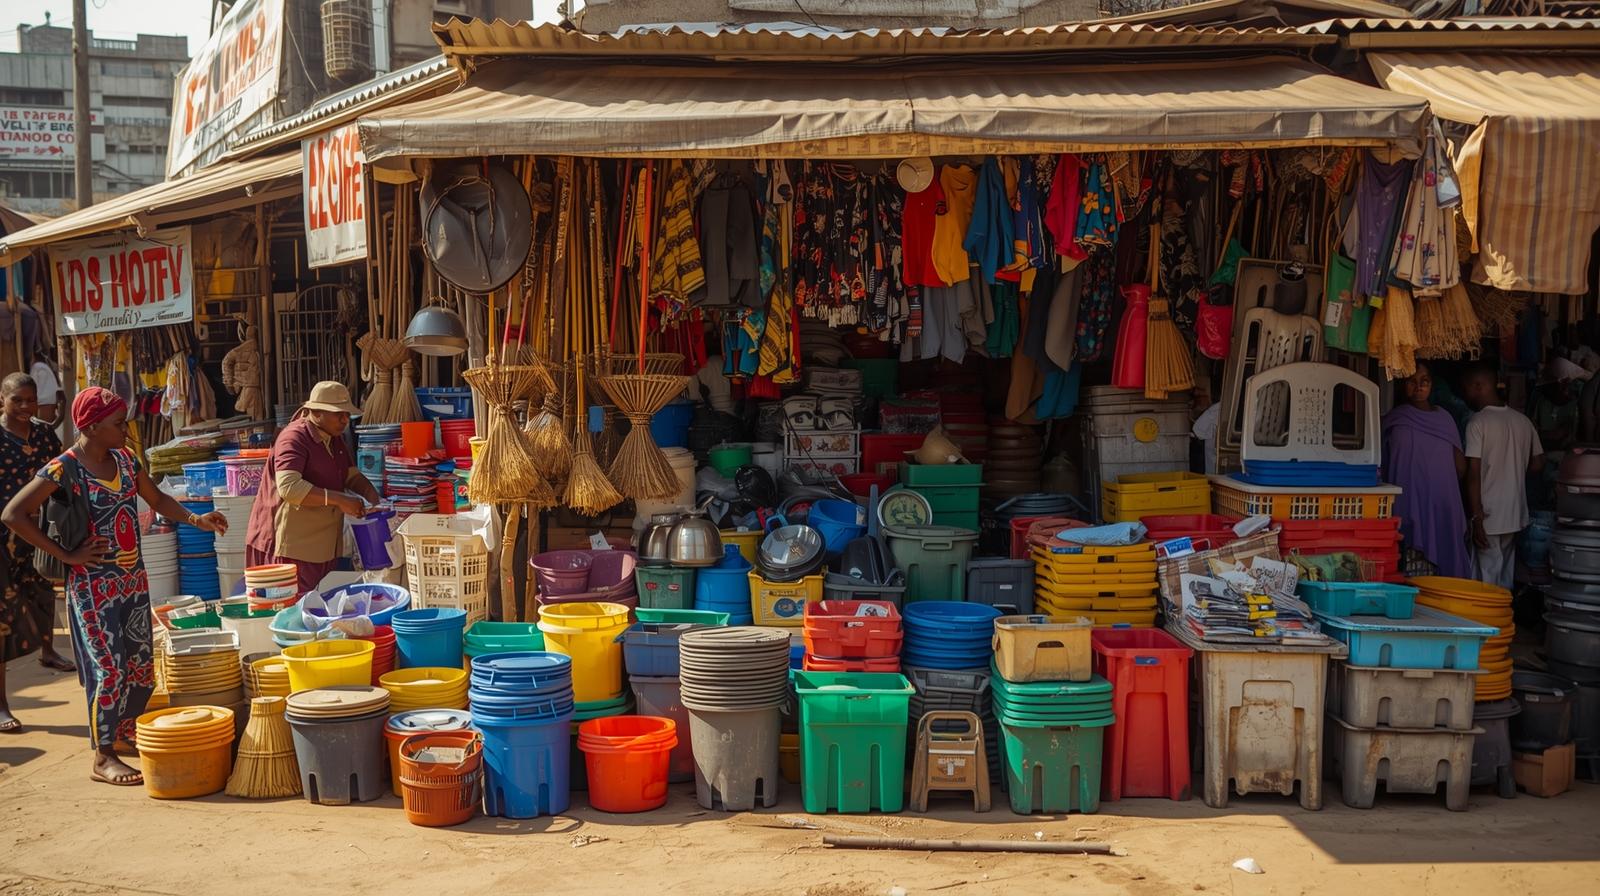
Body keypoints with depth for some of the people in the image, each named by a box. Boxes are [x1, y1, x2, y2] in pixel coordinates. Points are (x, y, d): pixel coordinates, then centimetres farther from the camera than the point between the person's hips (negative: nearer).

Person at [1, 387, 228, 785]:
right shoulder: (64, 469, -16)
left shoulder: (125, 459, 5)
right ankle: (103, 758, 5)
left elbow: (157, 498, 18)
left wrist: (195, 519, 1)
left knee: (141, 666, 13)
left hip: (133, 578, 7)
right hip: (94, 584, -7)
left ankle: (125, 734, 31)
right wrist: (65, 555, -17)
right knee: (109, 669, -6)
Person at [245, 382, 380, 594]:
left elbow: (352, 476, 20)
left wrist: (374, 500, 0)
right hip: (291, 545, -9)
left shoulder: (335, 439, 13)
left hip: (323, 544, 9)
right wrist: (338, 500, -32)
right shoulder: (294, 438, -16)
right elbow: (289, 487, -29)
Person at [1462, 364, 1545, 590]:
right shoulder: (1523, 421, 7)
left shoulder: (1478, 423, -12)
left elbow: (1473, 474, -15)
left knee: (1488, 581, -2)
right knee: (1506, 580, 15)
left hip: (1490, 515, -6)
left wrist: (1476, 517, -14)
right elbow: (1537, 464, 13)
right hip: (1516, 514, 6)